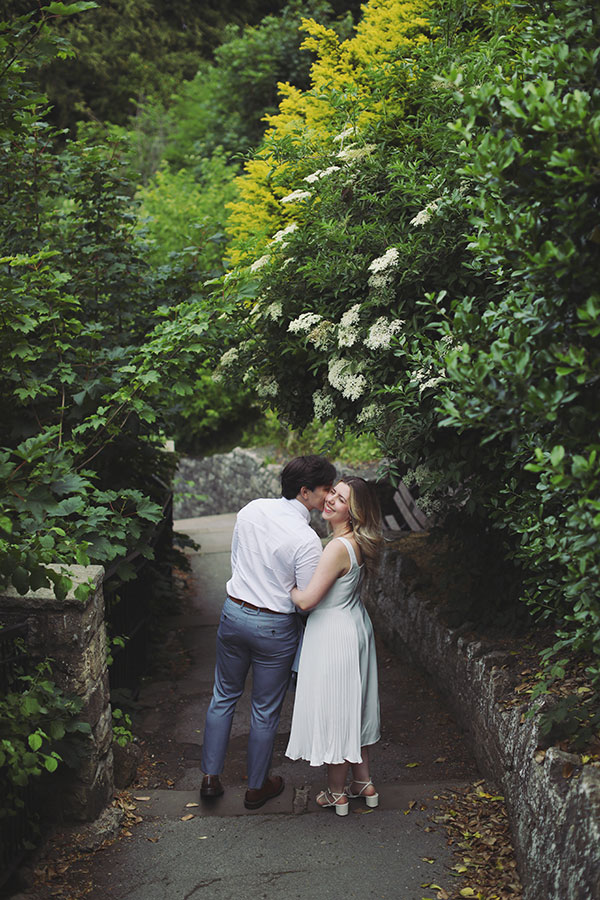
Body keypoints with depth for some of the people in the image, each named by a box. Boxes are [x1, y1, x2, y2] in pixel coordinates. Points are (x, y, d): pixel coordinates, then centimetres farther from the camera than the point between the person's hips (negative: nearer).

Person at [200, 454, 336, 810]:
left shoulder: (251, 509, -4)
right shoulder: (307, 540, -22)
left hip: (234, 614, 5)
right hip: (274, 627, -5)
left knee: (224, 696, 21)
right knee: (266, 710, 13)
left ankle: (210, 777, 28)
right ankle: (257, 787, 29)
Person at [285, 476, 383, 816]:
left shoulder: (339, 548, -27)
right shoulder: (356, 542, 2)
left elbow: (307, 600, -25)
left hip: (334, 634, -9)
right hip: (355, 626, 9)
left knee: (334, 710, 7)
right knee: (352, 706, 21)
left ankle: (337, 793, 23)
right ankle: (364, 782, 34)